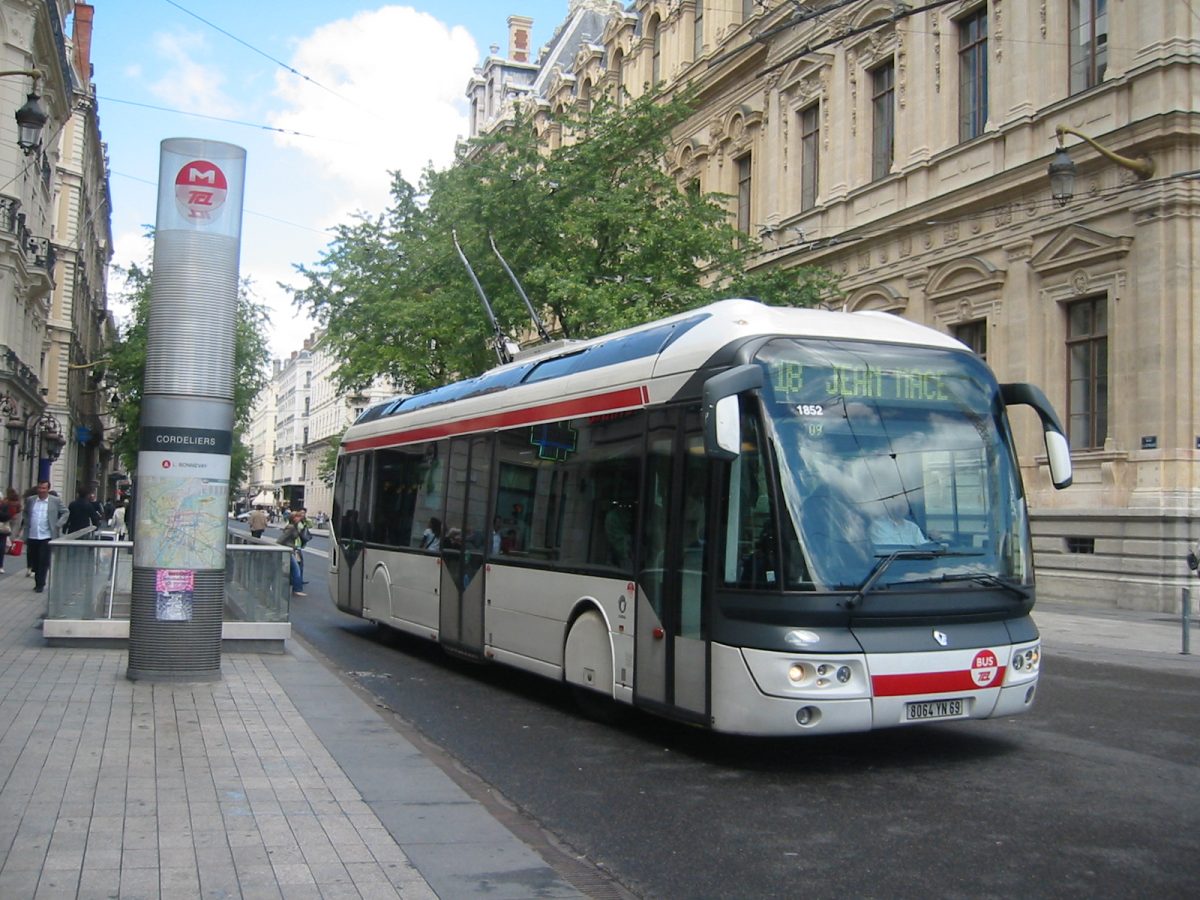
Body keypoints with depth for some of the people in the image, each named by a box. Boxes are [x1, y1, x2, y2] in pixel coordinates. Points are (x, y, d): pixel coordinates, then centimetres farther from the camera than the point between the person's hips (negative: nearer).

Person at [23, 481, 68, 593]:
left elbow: (65, 512, 6)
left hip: (47, 537, -3)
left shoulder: (55, 501, -3)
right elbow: (26, 513, 20)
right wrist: (27, 524, 8)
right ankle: (38, 582, 25)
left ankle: (40, 584, 3)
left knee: (44, 562, -4)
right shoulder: (30, 500, 6)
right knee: (34, 561, 11)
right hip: (32, 536, 3)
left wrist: (59, 524, -5)